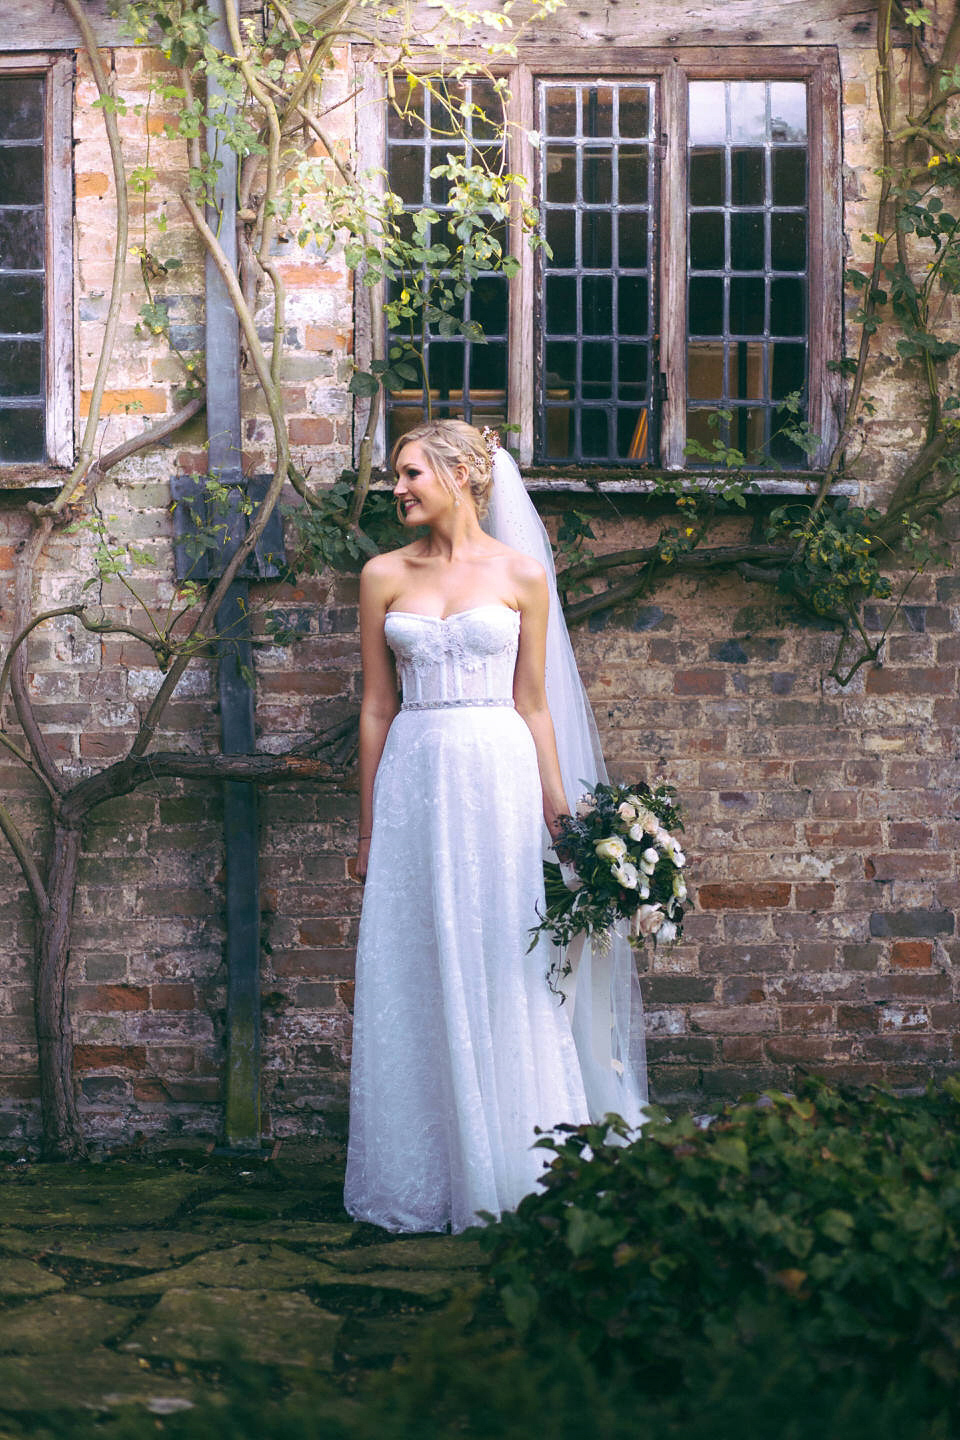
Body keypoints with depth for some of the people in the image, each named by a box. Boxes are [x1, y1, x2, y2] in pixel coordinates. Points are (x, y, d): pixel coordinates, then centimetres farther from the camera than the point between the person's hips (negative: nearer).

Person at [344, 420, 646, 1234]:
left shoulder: (522, 575, 4)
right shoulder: (385, 576, 8)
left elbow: (532, 703, 6)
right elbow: (377, 706, 10)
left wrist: (558, 809, 3)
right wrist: (368, 824, 8)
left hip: (496, 777, -2)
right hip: (413, 781, 2)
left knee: (502, 973, 0)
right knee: (415, 978, 3)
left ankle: (509, 1176, 12)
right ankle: (424, 1183, 13)